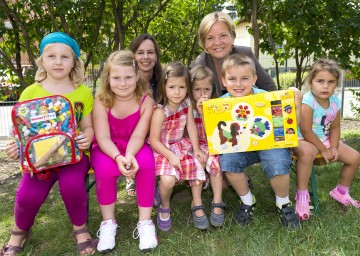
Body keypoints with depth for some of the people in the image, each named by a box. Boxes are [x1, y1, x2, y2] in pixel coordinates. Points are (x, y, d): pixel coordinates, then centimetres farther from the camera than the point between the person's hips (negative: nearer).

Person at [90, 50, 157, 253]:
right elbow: (103, 138, -21)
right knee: (105, 168, -34)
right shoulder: (101, 101, -15)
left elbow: (138, 136, -20)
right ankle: (108, 222, -10)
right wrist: (118, 157, -42)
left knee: (146, 163, -33)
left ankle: (145, 221, -17)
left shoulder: (146, 100, -13)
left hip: (134, 147, 1)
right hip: (106, 149, 0)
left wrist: (130, 156, -41)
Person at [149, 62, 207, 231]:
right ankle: (164, 207, 8)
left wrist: (196, 149, -7)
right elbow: (154, 140, -19)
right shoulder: (160, 111, -23)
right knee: (168, 180, -26)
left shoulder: (187, 104, -6)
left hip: (181, 145, 6)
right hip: (162, 149, -6)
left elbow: (191, 126, -1)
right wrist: (170, 156, -27)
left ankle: (197, 204, 17)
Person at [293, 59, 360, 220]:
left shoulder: (335, 102, -3)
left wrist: (333, 148, -9)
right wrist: (324, 150, -18)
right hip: (303, 140, -7)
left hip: (324, 139, 8)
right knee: (307, 152, -42)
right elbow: (306, 131, -25)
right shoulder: (307, 102, -25)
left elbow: (335, 128, 6)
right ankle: (302, 195, -24)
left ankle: (341, 192, 27)